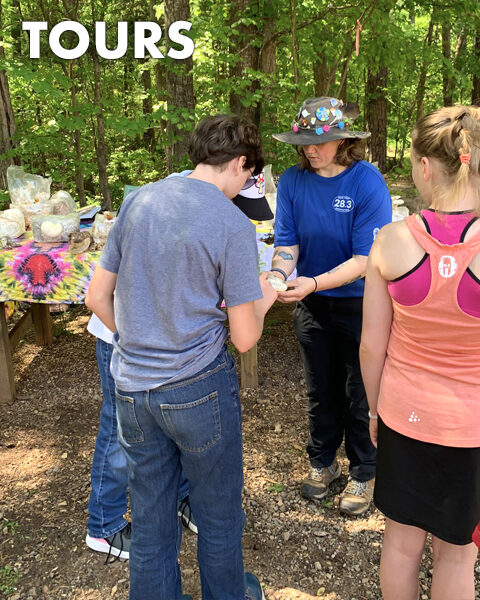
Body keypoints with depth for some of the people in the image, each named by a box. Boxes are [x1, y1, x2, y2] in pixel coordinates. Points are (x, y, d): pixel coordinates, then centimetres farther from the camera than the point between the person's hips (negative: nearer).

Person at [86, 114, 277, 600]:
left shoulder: (137, 201, 1)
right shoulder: (233, 226, -14)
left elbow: (98, 296, 6)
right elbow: (244, 338, -12)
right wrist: (262, 301, 8)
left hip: (133, 387, 5)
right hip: (198, 388, -4)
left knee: (149, 516, 19)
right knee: (218, 511, 20)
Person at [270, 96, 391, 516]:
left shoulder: (368, 182, -20)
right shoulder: (293, 180, -8)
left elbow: (365, 259, -23)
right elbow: (287, 242, -6)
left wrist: (314, 283, -34)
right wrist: (277, 278, -26)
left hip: (359, 303, -3)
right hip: (313, 306, 4)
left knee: (359, 392, 9)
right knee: (321, 389, 18)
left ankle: (364, 473, 31)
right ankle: (323, 462, 39)